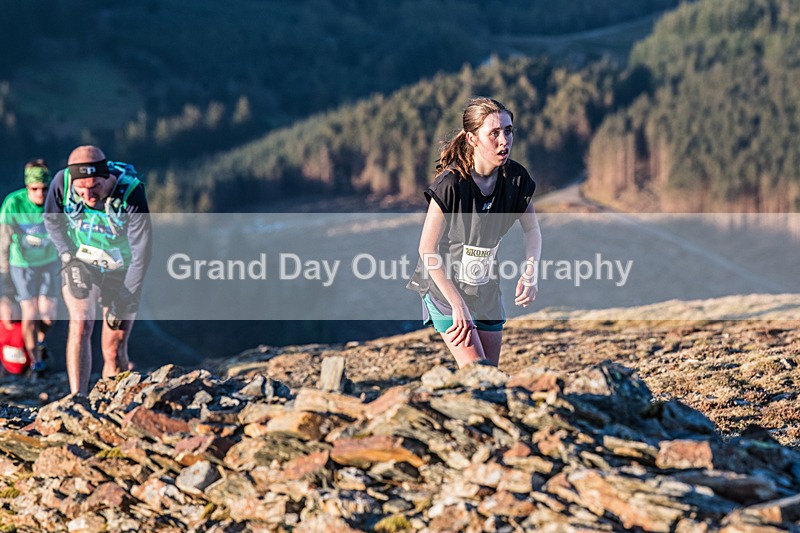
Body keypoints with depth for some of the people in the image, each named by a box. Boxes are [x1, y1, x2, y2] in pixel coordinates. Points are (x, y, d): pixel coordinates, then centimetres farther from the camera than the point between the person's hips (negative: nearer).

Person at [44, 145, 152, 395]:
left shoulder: (131, 193, -29)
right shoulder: (62, 182, -21)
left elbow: (141, 252, -22)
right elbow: (51, 220, 1)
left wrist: (128, 298, -21)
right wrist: (68, 258, -10)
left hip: (122, 272, -1)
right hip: (81, 265, 1)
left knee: (114, 349, -1)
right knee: (80, 323, -23)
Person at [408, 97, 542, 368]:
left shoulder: (516, 178, -10)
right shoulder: (451, 184, -25)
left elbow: (532, 229, 7)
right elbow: (427, 249, -20)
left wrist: (529, 272, -12)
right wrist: (458, 305, -22)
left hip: (487, 289, 5)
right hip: (446, 287, -5)